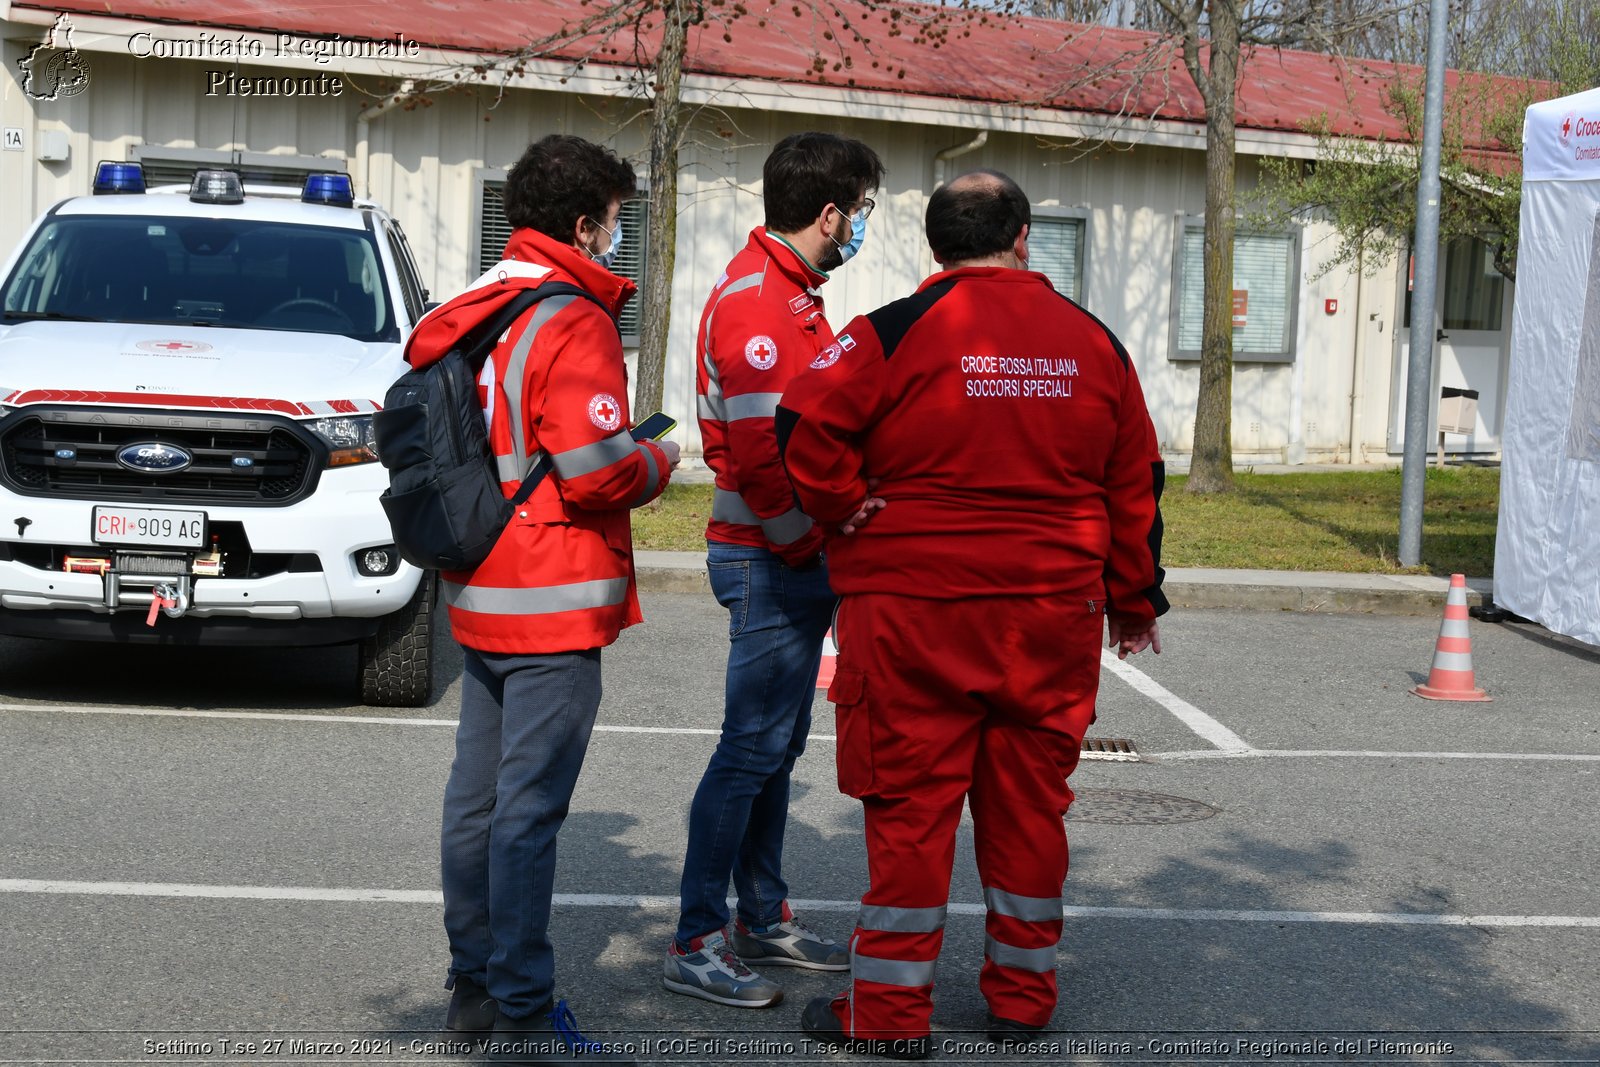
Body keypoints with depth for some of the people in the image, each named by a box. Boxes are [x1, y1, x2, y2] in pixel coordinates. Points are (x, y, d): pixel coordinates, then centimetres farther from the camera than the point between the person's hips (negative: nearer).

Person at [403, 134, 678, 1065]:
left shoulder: (474, 315, 12)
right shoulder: (572, 323, -16)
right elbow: (597, 470, -23)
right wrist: (659, 460, -2)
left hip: (481, 596, 9)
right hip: (553, 602, -9)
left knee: (478, 795, 15)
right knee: (531, 808, -4)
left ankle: (475, 981, 25)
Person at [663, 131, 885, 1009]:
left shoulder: (787, 294, 18)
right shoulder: (755, 301, -16)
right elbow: (761, 454, -23)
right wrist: (811, 548, -15)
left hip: (796, 557, 10)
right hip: (771, 561, -10)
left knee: (777, 744, 15)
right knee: (753, 747, -6)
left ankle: (765, 920, 25)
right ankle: (696, 943, 1)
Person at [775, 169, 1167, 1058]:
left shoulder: (894, 335, -6)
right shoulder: (1094, 343, 7)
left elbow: (806, 427, -15)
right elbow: (1135, 484, 12)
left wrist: (849, 513, -1)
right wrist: (1135, 600, 21)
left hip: (915, 613, -3)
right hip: (1052, 615, 3)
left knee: (910, 804, 3)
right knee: (1029, 803, 12)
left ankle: (892, 1009, 10)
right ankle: (1023, 996, 23)